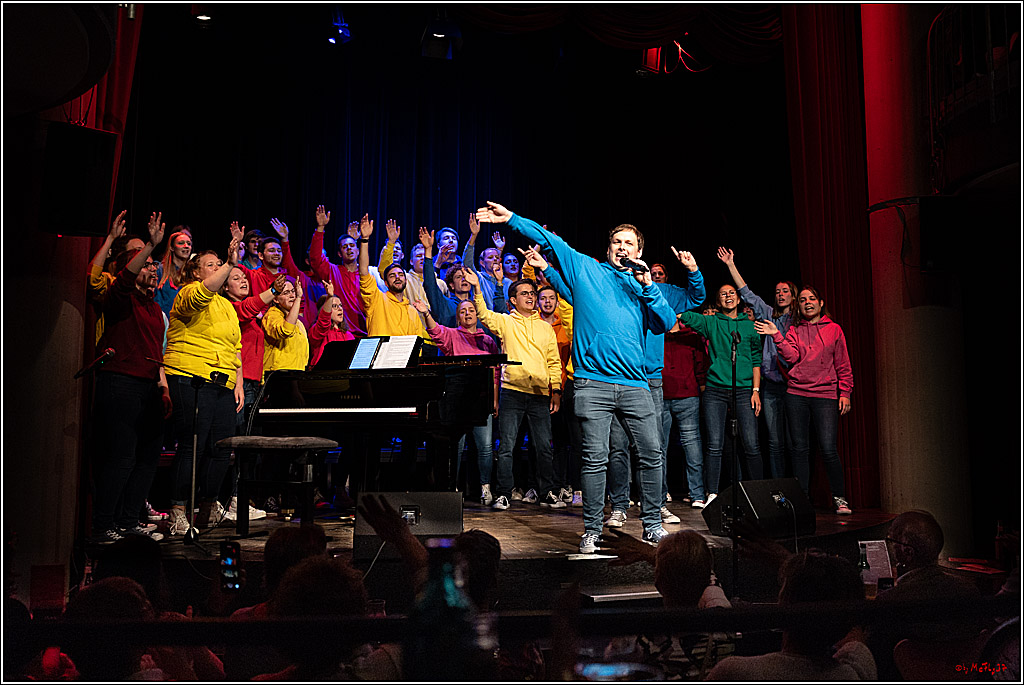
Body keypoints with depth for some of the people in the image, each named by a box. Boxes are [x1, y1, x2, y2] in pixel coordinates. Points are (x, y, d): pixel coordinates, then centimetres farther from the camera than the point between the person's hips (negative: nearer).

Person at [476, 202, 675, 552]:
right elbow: (548, 239, 11)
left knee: (651, 454, 2)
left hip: (634, 384, 3)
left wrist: (647, 284, -2)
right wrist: (511, 218, 5)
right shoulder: (586, 269, 12)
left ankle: (652, 524, 16)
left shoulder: (642, 286, 18)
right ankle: (591, 530, 10)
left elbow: (665, 323, 7)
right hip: (593, 382, -2)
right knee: (595, 458, -3)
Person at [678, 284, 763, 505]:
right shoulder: (710, 323, 11)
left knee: (751, 445, -4)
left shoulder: (749, 326, 13)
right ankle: (712, 494, 3)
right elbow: (686, 316, -3)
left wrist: (756, 390, 4)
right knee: (715, 445, -3)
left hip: (744, 391, 1)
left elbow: (756, 360, 12)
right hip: (715, 390, -1)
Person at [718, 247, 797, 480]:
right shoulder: (769, 316, 14)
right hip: (771, 385, 2)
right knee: (775, 442, 4)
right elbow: (747, 294, 13)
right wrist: (731, 265, 11)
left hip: (793, 384, -2)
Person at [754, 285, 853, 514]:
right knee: (800, 448, 3)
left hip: (825, 395, -2)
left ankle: (839, 498, 5)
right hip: (796, 394, 2)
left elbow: (843, 365, 8)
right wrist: (776, 336, -13)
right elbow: (792, 357, -5)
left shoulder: (834, 329, 9)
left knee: (828, 448, -9)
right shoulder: (794, 330, 11)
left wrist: (845, 393, 1)